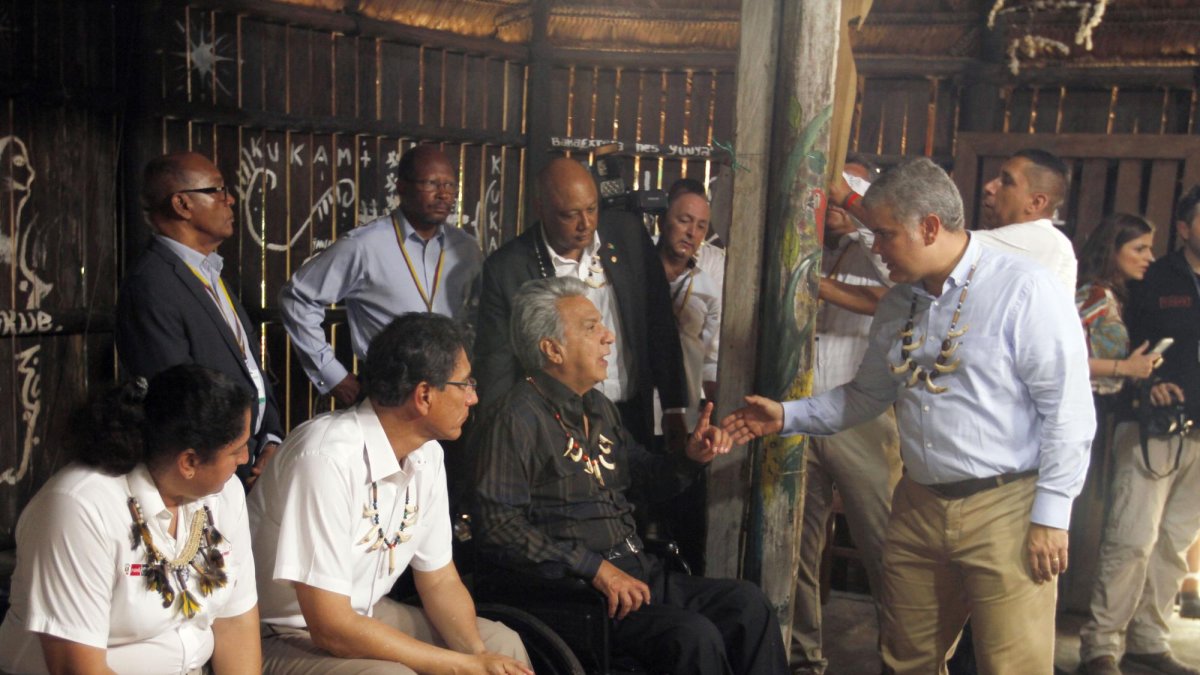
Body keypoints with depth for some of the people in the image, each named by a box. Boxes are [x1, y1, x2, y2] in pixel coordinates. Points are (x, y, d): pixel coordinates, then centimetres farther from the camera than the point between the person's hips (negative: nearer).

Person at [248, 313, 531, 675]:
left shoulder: (426, 454, -5)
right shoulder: (328, 458, -28)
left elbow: (440, 580, 5)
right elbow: (332, 628, -27)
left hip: (365, 615, 7)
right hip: (282, 640, -7)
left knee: (502, 643, 2)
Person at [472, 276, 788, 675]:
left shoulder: (599, 408, 17)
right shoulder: (516, 419, -11)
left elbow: (643, 478, 25)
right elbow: (499, 527, -18)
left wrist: (691, 458, 3)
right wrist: (595, 567, -20)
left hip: (637, 571, 8)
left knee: (746, 603, -9)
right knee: (694, 635, -25)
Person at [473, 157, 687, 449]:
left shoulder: (629, 233, -3)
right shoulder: (506, 268, -11)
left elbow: (661, 326, 3)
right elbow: (496, 368, -5)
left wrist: (674, 409, 4)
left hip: (631, 416, 3)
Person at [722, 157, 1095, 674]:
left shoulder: (1023, 290, -13)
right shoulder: (897, 304, 9)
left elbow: (1067, 412, -13)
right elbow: (868, 395, 18)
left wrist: (1051, 515, -13)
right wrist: (787, 416, 9)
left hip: (1005, 510, -6)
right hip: (917, 508, 6)